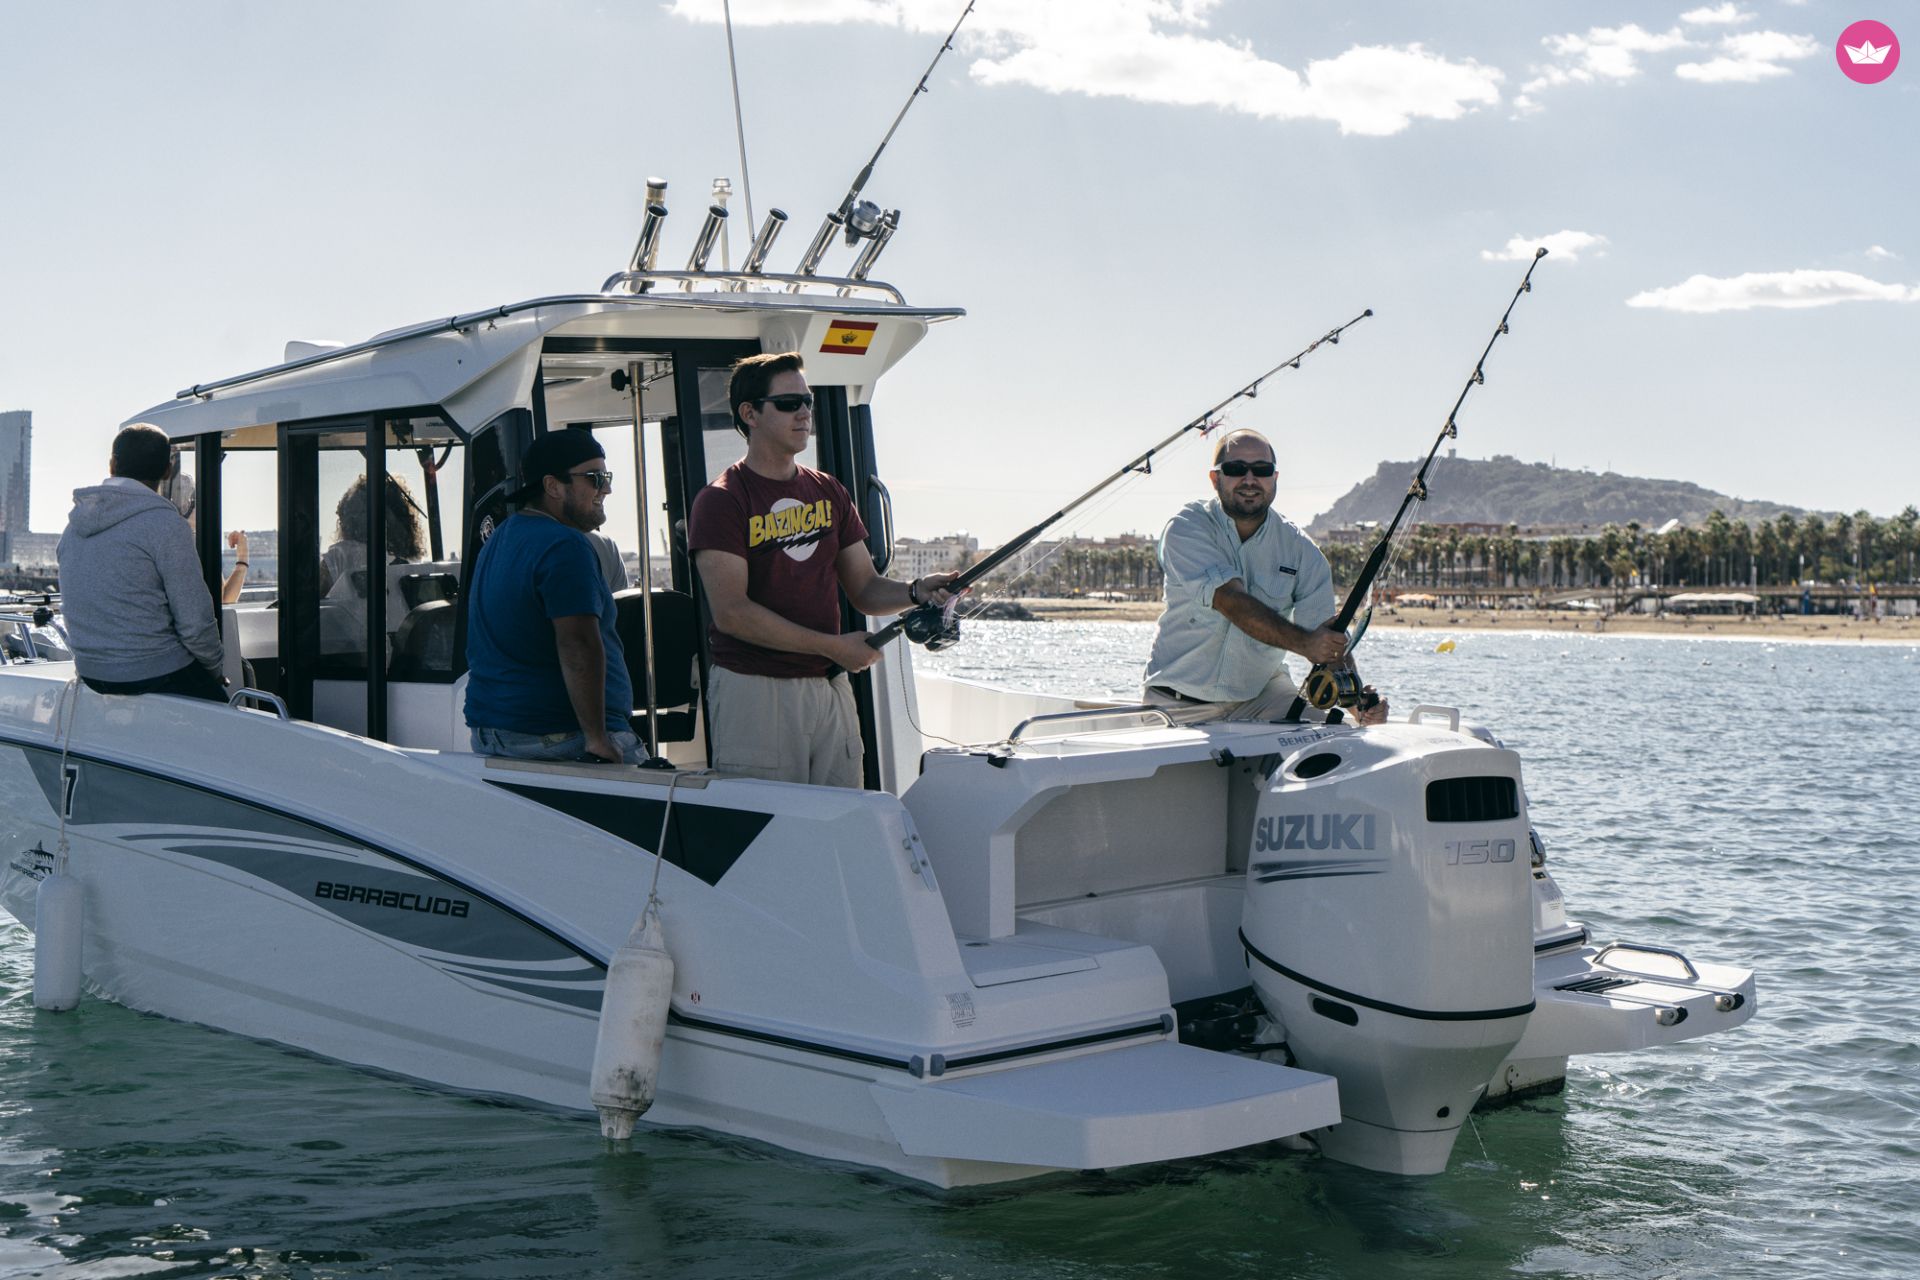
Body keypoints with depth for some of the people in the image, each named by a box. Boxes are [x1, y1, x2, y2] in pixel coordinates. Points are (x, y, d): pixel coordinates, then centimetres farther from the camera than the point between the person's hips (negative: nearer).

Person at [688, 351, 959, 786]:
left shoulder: (829, 493, 15)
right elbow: (731, 612, -15)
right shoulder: (721, 501, -6)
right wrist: (833, 646, -16)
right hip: (753, 690, -6)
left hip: (831, 688, 6)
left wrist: (915, 591, -8)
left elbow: (866, 590, 14)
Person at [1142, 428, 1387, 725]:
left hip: (1262, 695, 2)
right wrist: (1303, 642, -36)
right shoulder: (1186, 529, -9)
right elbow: (1232, 602, -23)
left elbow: (1328, 636, -6)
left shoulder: (1300, 549, 0)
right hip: (1180, 702, -2)